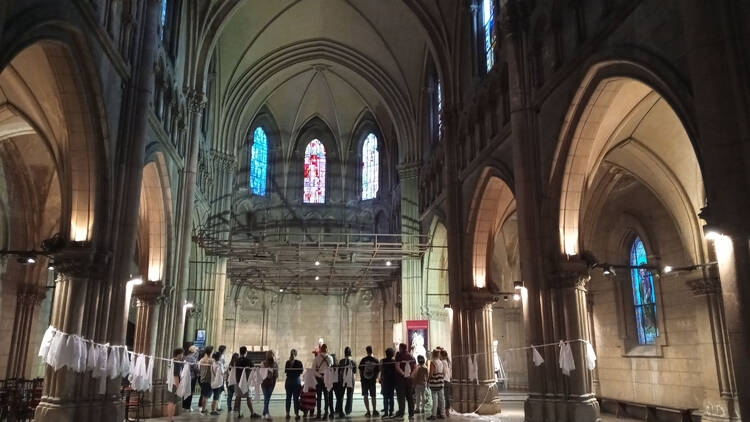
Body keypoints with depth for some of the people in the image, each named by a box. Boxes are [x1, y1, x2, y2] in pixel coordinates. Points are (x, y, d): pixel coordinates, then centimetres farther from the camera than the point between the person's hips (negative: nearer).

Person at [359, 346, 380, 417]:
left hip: (364, 380, -1)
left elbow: (360, 370, -2)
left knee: (365, 396, 4)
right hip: (372, 380, 1)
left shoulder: (363, 360, -6)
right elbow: (377, 371, 1)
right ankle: (374, 411, 11)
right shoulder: (375, 360, -3)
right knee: (373, 396, 12)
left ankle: (368, 411, -2)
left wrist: (361, 378, 10)